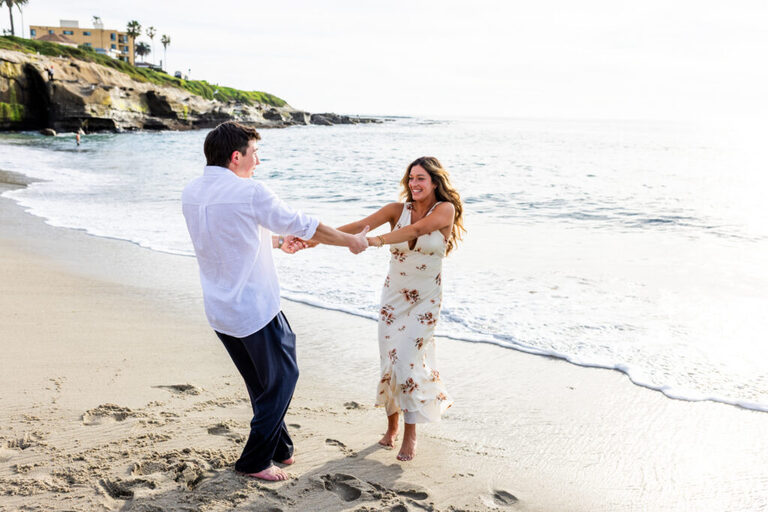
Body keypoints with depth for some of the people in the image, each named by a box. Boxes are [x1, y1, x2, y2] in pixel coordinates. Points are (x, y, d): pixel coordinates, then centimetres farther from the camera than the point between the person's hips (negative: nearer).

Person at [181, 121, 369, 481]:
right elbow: (304, 226, -9)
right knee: (282, 377, 11)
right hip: (256, 310, -8)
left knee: (260, 382, 21)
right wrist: (351, 240, 6)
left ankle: (280, 448, 34)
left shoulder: (190, 193, 4)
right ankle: (254, 461, 17)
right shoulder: (249, 193, -19)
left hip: (219, 312, 8)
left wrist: (277, 242, 30)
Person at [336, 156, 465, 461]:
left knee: (408, 361, -8)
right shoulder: (398, 210, -2)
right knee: (390, 360, 5)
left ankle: (410, 433, 9)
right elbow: (360, 225, -14)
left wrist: (377, 241, -44)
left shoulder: (446, 210, -11)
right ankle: (392, 424, 26)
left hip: (425, 299, -3)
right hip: (394, 295, 3)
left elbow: (415, 230, -29)